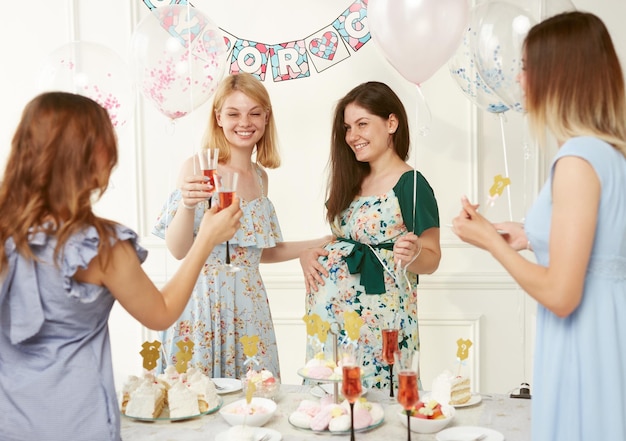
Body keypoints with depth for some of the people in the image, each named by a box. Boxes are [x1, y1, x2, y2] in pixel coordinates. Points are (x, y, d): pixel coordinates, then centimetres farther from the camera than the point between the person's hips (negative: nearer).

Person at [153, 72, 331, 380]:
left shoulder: (260, 177, 9)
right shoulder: (198, 168, -8)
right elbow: (178, 250, -13)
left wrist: (322, 244, 15)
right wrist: (188, 204, -30)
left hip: (250, 307, 5)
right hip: (204, 301, -5)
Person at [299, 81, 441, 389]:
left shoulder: (412, 185, -9)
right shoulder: (350, 181, 12)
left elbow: (432, 259, -7)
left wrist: (413, 254, -28)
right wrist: (307, 252, 3)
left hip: (380, 317, -6)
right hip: (330, 312, 7)